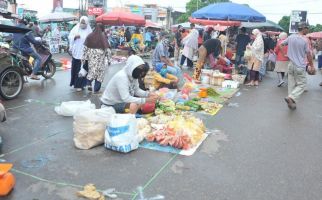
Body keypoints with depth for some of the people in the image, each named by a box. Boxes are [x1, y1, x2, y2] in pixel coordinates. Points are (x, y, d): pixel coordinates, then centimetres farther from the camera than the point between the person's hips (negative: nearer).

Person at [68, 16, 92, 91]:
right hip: (76, 52, 3)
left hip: (84, 53, -2)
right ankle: (75, 82, 25)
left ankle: (80, 84, 3)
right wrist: (75, 36, -17)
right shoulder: (75, 28, 5)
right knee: (75, 68, 9)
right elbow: (70, 37, 4)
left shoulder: (89, 31, 0)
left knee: (82, 69, -3)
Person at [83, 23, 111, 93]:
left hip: (91, 56, 3)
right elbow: (107, 49, -10)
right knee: (100, 71, 7)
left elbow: (85, 47, 3)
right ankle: (96, 89, 10)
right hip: (100, 56, -3)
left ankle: (89, 83, -1)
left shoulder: (90, 36, 1)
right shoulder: (103, 37, -9)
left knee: (92, 69, 18)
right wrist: (108, 59, -1)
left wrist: (84, 58, 9)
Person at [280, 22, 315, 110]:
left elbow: (280, 45, 7)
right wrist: (312, 65, 4)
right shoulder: (304, 40, -13)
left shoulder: (291, 37, 1)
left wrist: (284, 54, 13)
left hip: (291, 65, 6)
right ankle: (291, 97, -16)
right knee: (301, 84, 3)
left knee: (292, 84, 12)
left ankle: (292, 102, 16)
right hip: (300, 66, -6)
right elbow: (308, 54, -7)